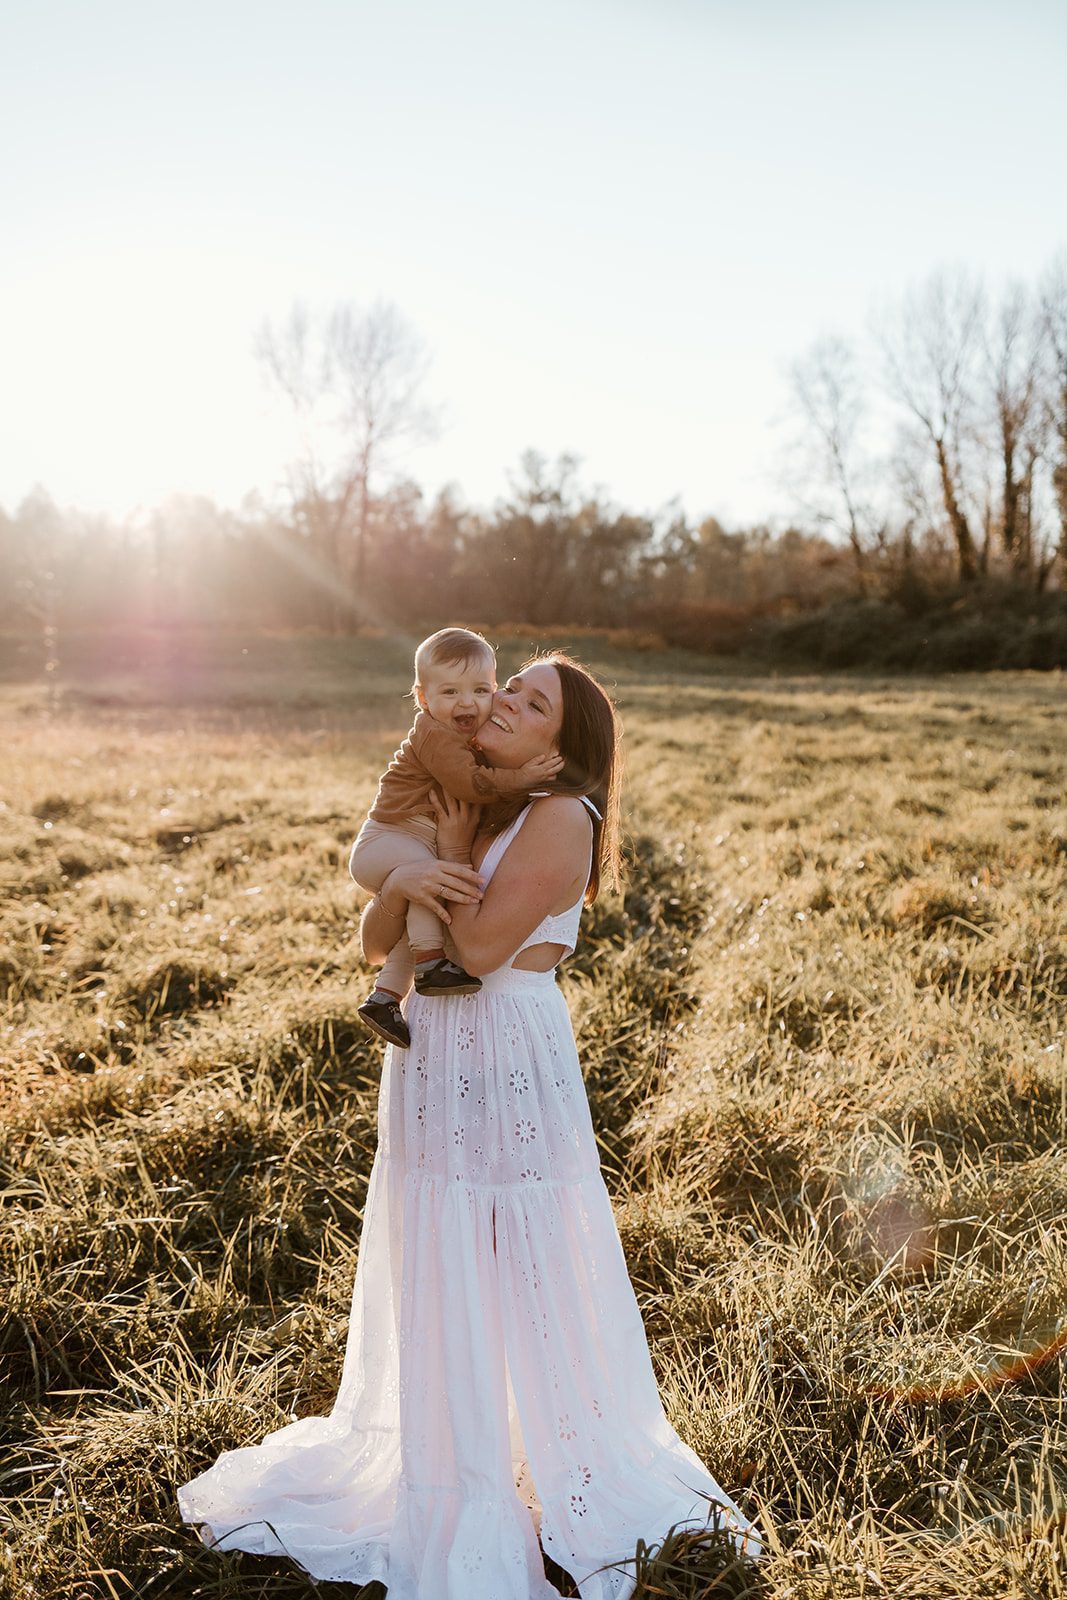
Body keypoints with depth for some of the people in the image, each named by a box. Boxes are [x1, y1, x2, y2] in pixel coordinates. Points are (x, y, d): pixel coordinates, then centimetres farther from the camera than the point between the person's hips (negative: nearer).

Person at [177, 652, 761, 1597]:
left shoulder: (561, 817, -12)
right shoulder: (468, 814, 10)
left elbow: (482, 945, -21)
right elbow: (375, 944, 6)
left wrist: (455, 852, -7)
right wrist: (401, 883, -14)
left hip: (511, 1066, -7)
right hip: (434, 1063, 7)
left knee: (526, 1279, 5)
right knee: (437, 1281, 17)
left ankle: (574, 1472, 25)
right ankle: (444, 1471, 36)